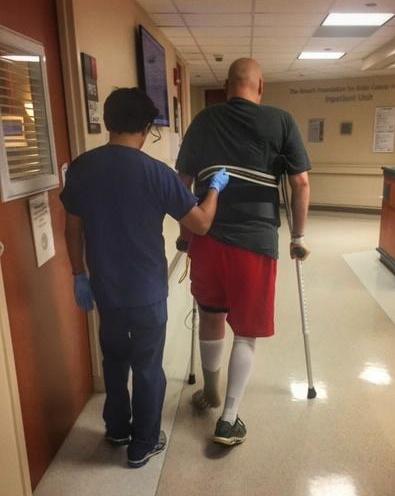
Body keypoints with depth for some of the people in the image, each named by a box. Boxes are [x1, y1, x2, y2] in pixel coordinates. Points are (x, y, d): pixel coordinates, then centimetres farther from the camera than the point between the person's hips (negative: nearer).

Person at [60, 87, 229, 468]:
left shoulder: (80, 168, -4)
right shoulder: (157, 173, -17)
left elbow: (73, 229, 3)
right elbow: (201, 224, -12)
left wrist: (79, 275, 15)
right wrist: (215, 187, 5)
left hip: (104, 289, 4)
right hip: (147, 291, -4)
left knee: (114, 359, 24)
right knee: (148, 367, 13)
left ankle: (116, 428, 43)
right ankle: (143, 445, 30)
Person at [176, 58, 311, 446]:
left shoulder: (203, 120, 9)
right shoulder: (281, 121, 2)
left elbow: (183, 182, 11)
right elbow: (301, 183, -1)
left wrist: (184, 232, 22)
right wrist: (298, 236, 10)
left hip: (206, 237, 3)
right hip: (256, 240, -2)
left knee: (210, 317, 21)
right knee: (246, 331, 10)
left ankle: (210, 392, 40)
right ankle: (229, 420, 14)